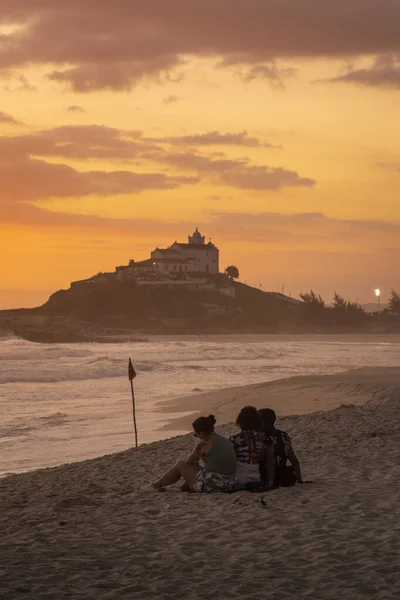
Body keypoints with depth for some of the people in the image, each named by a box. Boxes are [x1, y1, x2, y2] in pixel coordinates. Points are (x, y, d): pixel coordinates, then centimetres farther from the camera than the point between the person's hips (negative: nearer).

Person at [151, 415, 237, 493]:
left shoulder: (205, 443, -11)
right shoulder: (226, 441, 11)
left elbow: (189, 461, 3)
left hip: (211, 485, -7)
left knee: (180, 465, 16)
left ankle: (158, 484, 34)